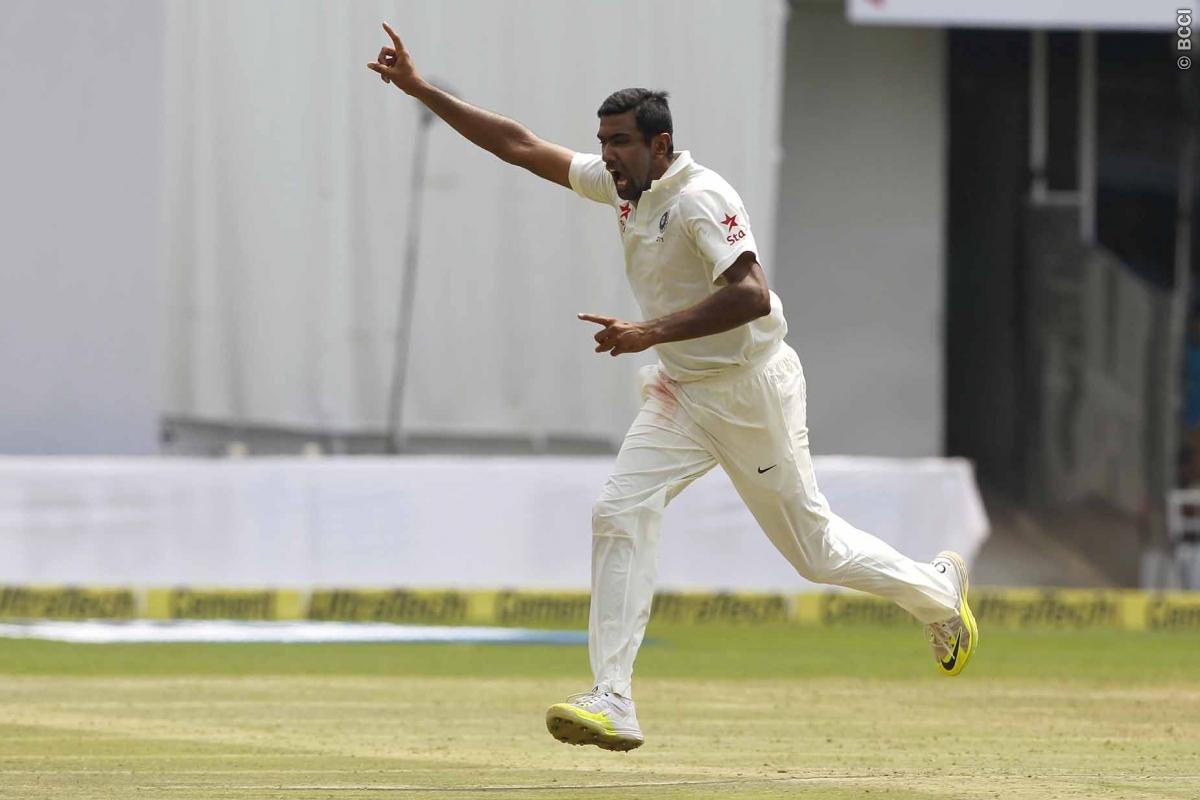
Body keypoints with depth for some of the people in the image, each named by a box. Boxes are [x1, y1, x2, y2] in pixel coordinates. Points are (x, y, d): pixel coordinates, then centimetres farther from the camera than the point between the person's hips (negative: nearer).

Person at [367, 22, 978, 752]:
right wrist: (421, 89, 1)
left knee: (812, 544, 4)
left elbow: (751, 295, -32)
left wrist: (649, 333, -34)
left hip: (751, 388, -8)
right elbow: (520, 146, 7)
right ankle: (615, 702, -14)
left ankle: (937, 590, 31)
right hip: (681, 392, 8)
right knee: (622, 514, -10)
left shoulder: (701, 199, -21)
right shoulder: (623, 185, 4)